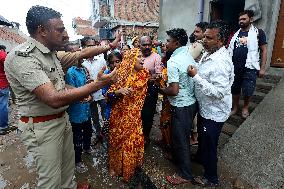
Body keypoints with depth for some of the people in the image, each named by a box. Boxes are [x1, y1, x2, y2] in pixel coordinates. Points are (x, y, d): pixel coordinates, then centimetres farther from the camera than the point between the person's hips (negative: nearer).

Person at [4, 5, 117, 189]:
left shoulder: (51, 53, 6)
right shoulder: (21, 56, -23)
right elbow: (54, 99, -33)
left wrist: (80, 91, 3)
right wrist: (97, 84, -30)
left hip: (63, 118, 9)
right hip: (42, 126, -8)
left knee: (68, 162, 24)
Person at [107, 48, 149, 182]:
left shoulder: (144, 74, 0)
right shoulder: (121, 74, -11)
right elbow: (109, 95, -12)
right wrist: (119, 91, -28)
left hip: (136, 116, 3)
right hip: (120, 115, -3)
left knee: (135, 140, 13)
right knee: (119, 140, 14)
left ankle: (132, 166, 40)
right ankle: (115, 166, 39)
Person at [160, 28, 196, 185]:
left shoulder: (173, 62, -21)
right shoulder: (189, 56, 5)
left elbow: (174, 90, -26)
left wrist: (160, 89, -7)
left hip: (181, 106, -9)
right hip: (191, 102, 9)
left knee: (180, 139, 7)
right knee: (183, 135, 24)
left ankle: (185, 174, 26)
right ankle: (178, 158, 48)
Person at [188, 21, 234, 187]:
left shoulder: (221, 62, -29)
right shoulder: (209, 54, 2)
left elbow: (218, 92, -32)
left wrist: (196, 76, -31)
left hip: (214, 112, -9)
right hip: (205, 108, 9)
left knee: (209, 145, 10)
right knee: (203, 137, 30)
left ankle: (211, 179, 35)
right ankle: (201, 157, 58)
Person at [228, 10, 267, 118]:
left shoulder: (258, 32, 1)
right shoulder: (235, 33, 12)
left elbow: (264, 51, 0)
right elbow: (229, 50, 15)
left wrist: (262, 68, -5)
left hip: (249, 68, -3)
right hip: (234, 67, 3)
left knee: (247, 91, 1)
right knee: (235, 89, 10)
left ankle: (245, 108, 26)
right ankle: (235, 107, 28)